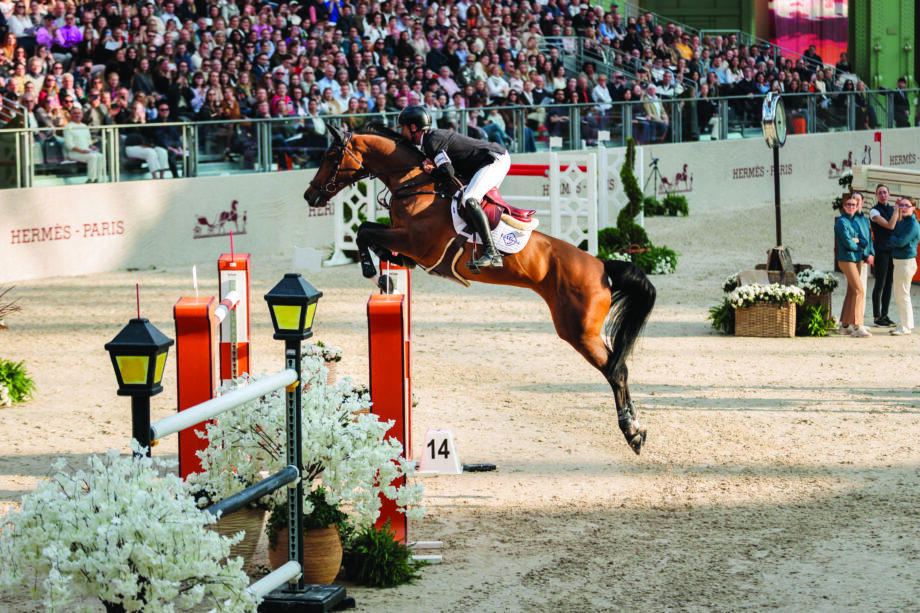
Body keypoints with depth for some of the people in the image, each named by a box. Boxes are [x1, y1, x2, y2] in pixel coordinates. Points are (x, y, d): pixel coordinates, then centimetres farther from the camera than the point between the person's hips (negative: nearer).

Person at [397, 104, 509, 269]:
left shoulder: (432, 142, -16)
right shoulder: (435, 136, 16)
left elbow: (448, 174, -26)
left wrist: (431, 171, -5)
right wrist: (431, 166, 1)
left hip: (496, 160, -11)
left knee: (470, 200, -28)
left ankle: (491, 253, -36)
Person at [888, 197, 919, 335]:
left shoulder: (913, 224, -16)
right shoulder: (902, 222, 13)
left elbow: (901, 242, -20)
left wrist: (890, 239, -3)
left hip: (906, 262, -10)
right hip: (898, 261, 10)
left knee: (902, 295, -6)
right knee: (899, 295, 15)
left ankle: (905, 327, 0)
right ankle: (904, 325, 23)